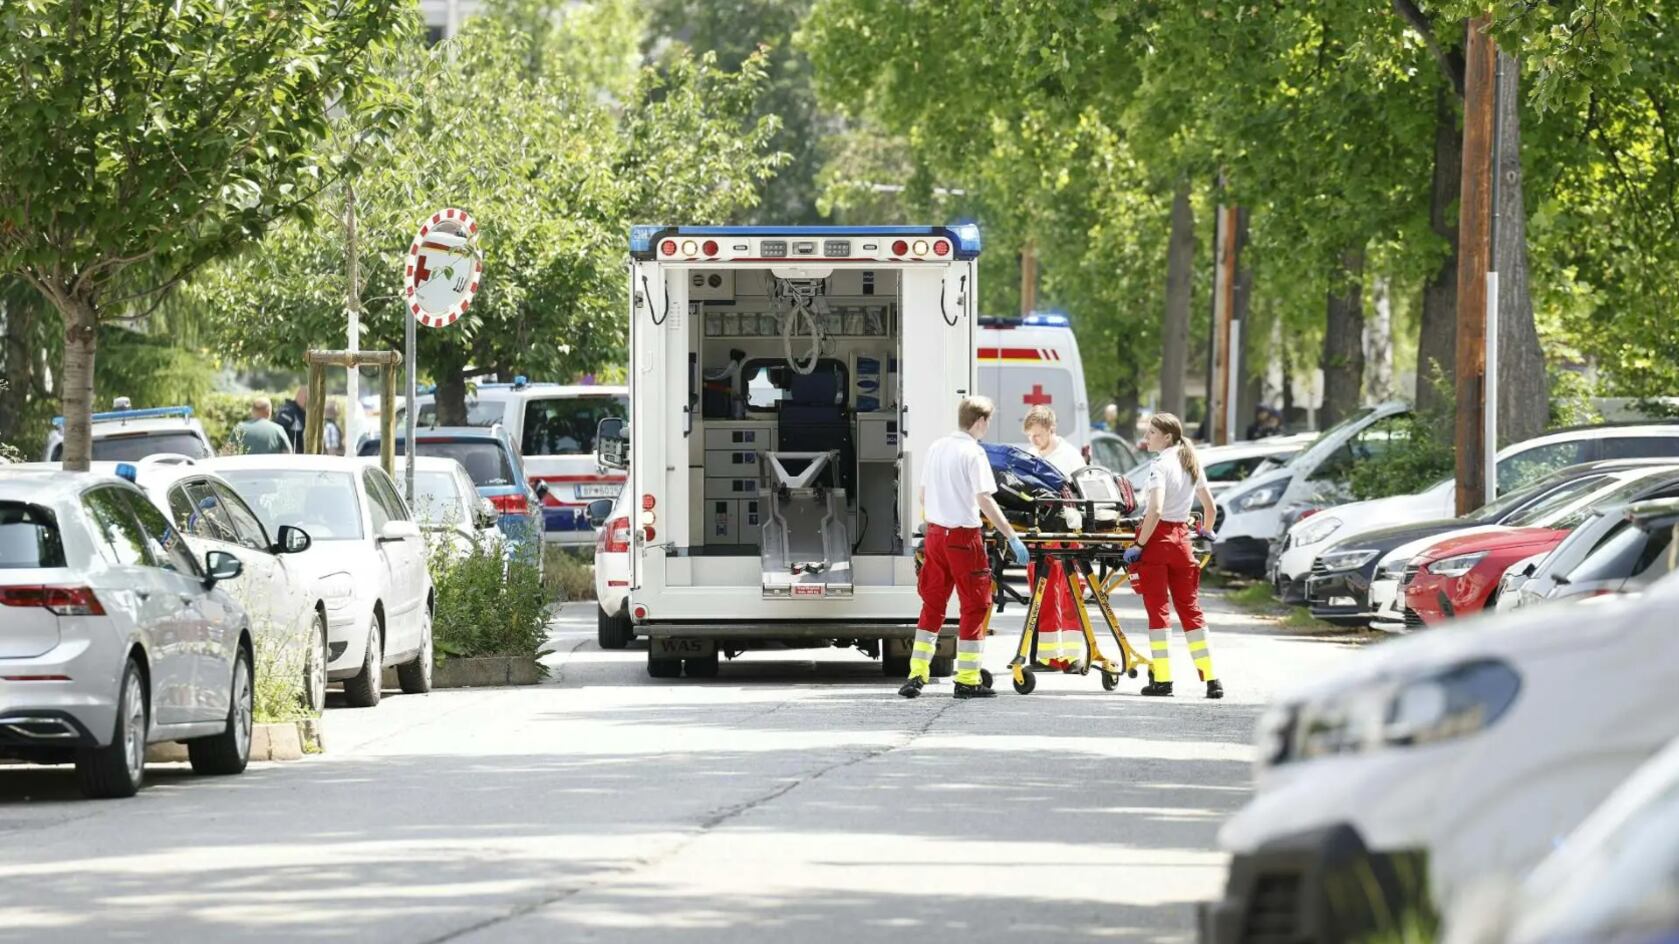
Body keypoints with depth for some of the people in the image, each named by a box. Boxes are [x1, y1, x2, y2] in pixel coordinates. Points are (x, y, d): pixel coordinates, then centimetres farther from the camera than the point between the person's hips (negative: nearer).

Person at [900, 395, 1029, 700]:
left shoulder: (936, 448, 9)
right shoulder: (973, 453, -13)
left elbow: (923, 494, 16)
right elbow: (984, 500, -18)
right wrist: (1012, 538, -16)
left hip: (935, 534, 7)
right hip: (963, 535, -7)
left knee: (932, 604, 14)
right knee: (975, 605, 2)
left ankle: (916, 675, 10)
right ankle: (967, 680, 2)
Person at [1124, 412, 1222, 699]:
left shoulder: (1161, 466, -12)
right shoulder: (1191, 465, 11)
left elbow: (1155, 511, -22)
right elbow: (1210, 506, 18)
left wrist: (1139, 545, -17)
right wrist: (1205, 532, 35)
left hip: (1158, 537, -6)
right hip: (1181, 536, 6)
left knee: (1157, 608, -1)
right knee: (1190, 608, 9)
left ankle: (1161, 679, -2)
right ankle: (1210, 678, 6)